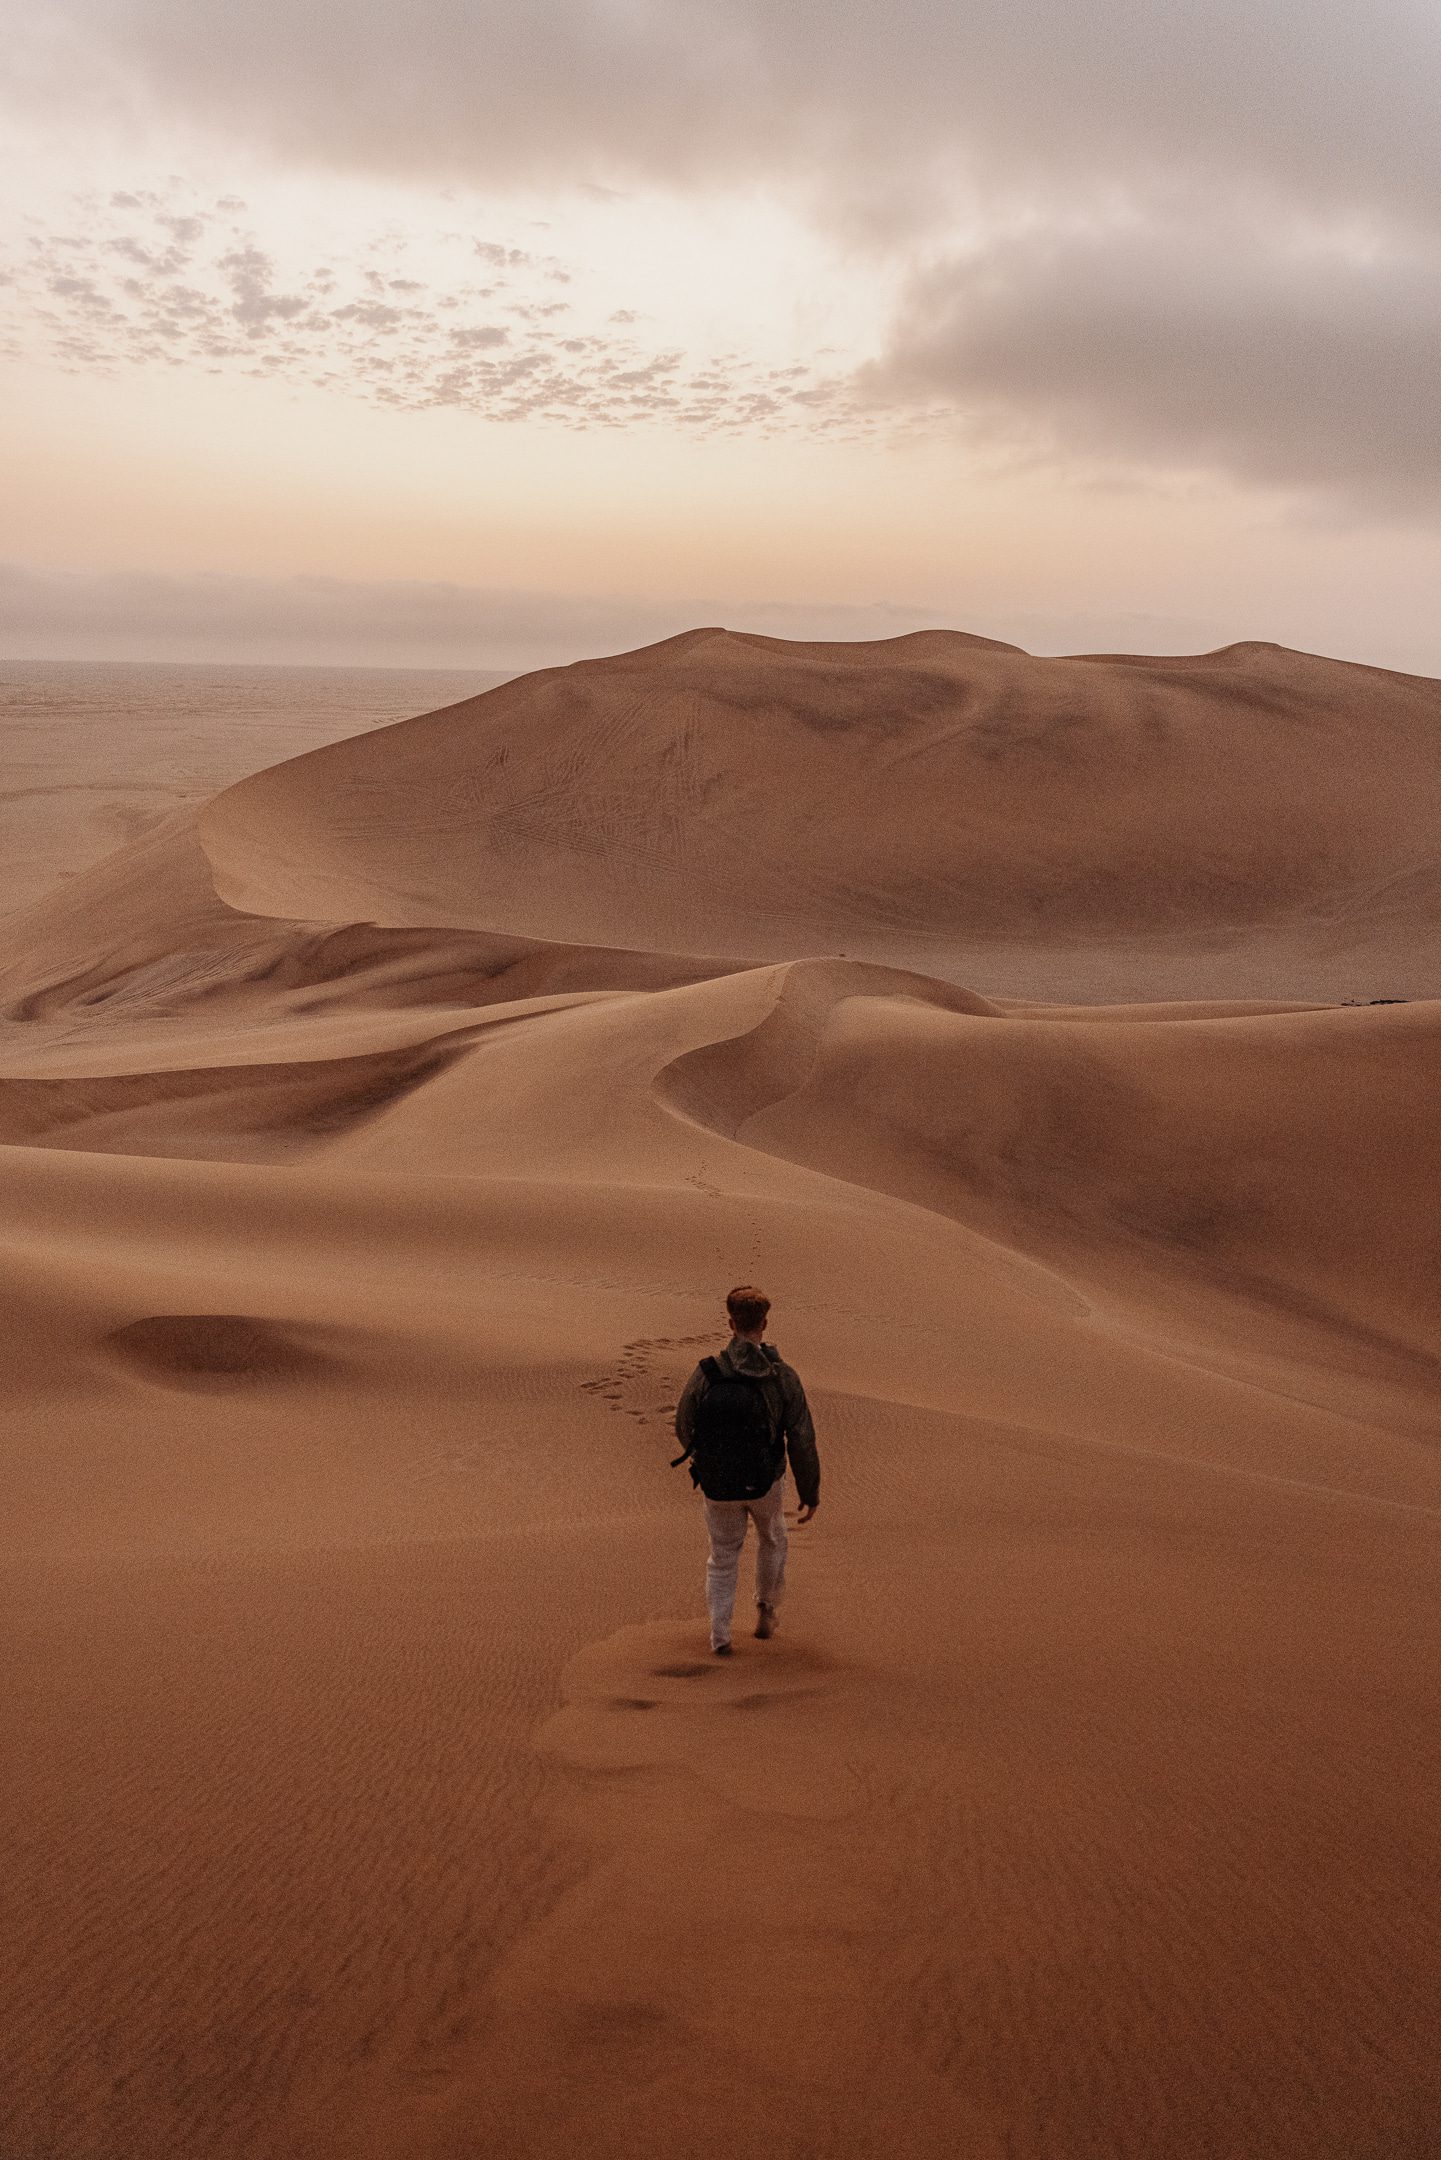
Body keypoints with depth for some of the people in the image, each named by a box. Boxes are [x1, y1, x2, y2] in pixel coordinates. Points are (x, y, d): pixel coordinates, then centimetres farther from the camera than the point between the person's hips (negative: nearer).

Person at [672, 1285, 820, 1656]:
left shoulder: (704, 1375, -17)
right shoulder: (783, 1378, -16)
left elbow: (685, 1430, -3)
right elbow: (802, 1444, -13)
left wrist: (698, 1452, 22)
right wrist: (811, 1494, 1)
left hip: (717, 1484, 0)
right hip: (765, 1481, 0)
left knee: (723, 1556, 23)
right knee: (772, 1539, 31)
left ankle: (720, 1635, 15)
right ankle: (766, 1612, 40)